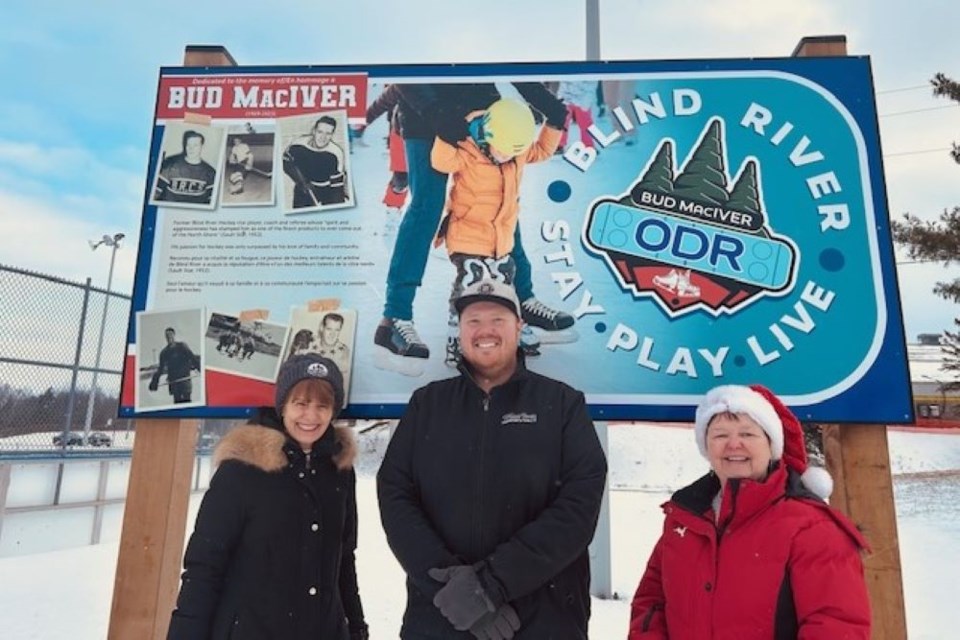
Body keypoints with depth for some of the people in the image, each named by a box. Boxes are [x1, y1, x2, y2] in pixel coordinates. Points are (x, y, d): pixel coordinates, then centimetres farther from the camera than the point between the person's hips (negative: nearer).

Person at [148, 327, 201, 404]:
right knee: (177, 401, 0)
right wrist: (155, 382, 15)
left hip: (184, 379, -4)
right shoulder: (164, 352, 15)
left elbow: (193, 359, -5)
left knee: (186, 400, -12)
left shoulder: (182, 346, 2)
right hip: (173, 381, 4)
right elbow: (160, 369, 21)